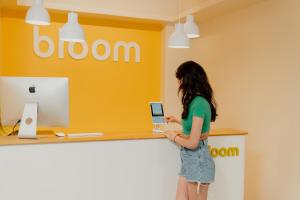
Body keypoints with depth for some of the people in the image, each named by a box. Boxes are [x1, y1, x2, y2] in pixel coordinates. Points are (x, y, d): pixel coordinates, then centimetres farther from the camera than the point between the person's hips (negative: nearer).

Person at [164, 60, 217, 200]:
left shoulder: (199, 103, -22)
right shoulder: (197, 101, 7)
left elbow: (192, 143, -22)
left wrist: (174, 137, -4)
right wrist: (178, 121, 30)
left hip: (197, 160, -9)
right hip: (189, 160, 9)